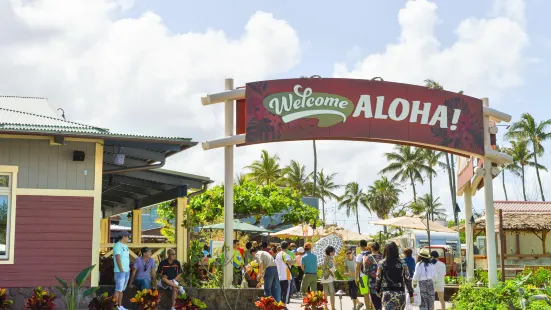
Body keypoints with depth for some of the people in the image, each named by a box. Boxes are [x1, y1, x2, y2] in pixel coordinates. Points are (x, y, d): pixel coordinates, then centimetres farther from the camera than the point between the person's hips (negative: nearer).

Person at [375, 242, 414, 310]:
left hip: (387, 293, -2)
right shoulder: (402, 264, 0)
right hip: (400, 293, 2)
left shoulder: (382, 264, -2)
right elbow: (407, 279, 0)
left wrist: (378, 291, 20)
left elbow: (378, 279, 4)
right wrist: (411, 294, 8)